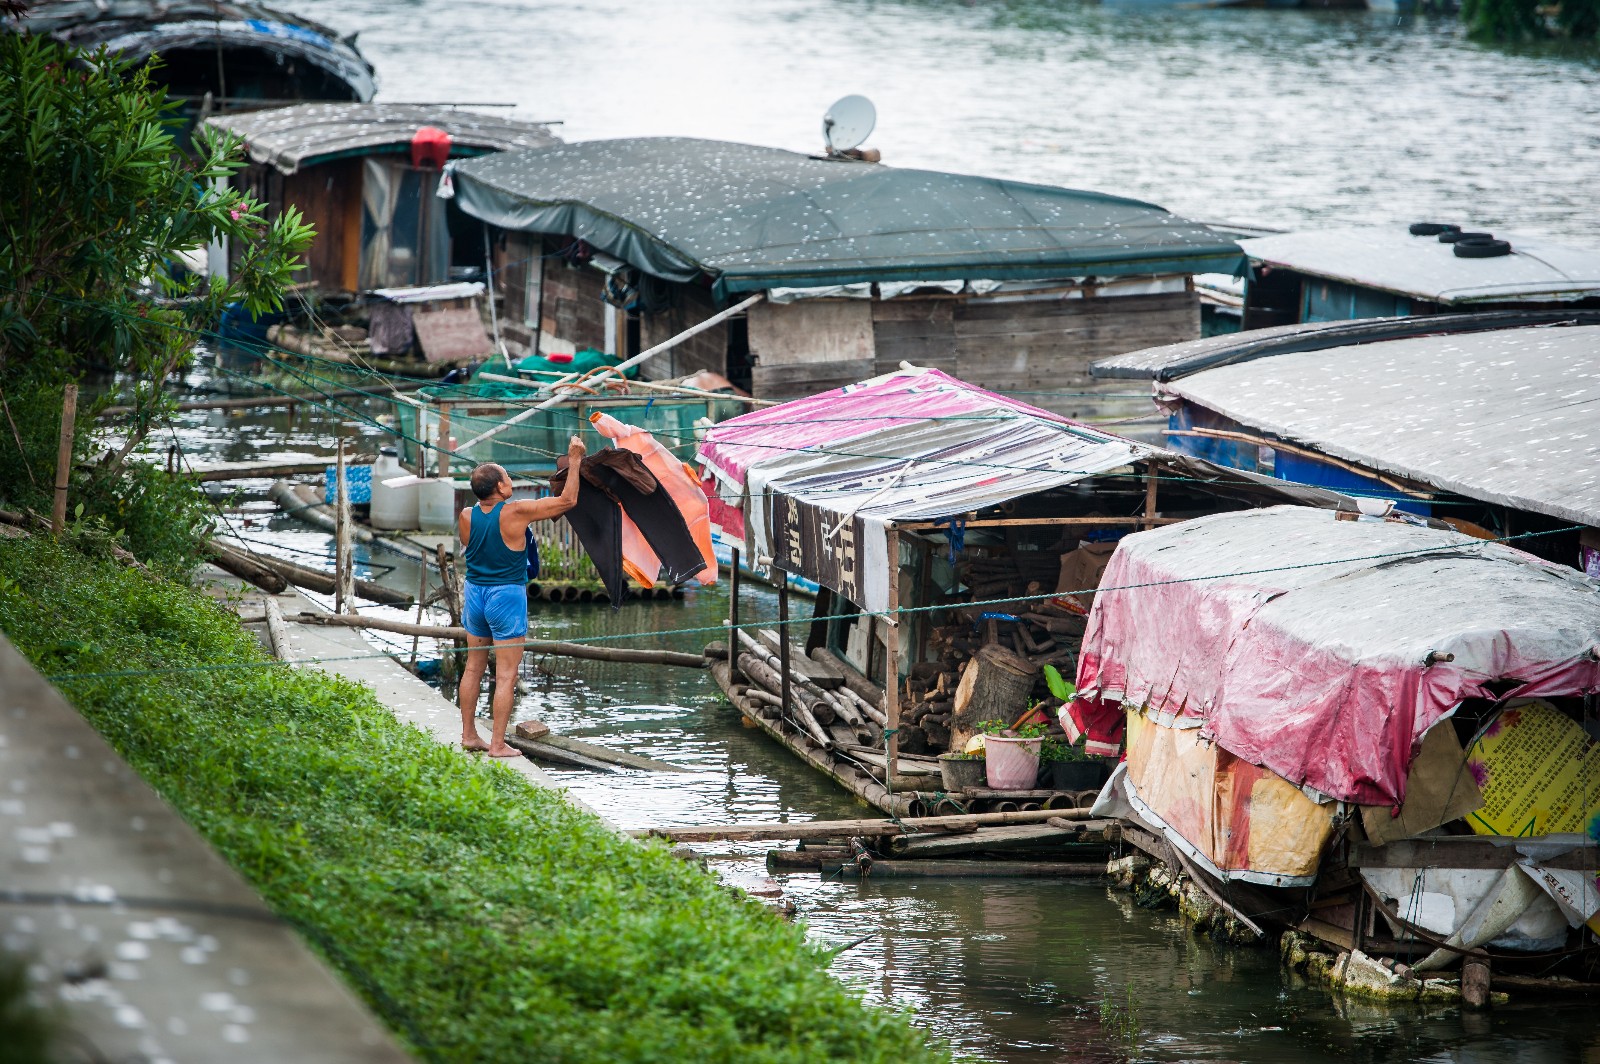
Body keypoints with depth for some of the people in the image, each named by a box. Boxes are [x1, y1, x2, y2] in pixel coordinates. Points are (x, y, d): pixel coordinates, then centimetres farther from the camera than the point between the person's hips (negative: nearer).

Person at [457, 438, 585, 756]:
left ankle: (468, 734, 21)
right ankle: (498, 744, -2)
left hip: (474, 593, 6)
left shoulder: (466, 517, -3)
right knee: (506, 675, -1)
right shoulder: (516, 513, -17)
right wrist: (574, 460, -2)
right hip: (507, 597, -6)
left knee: (473, 667, 16)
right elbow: (568, 500, -11)